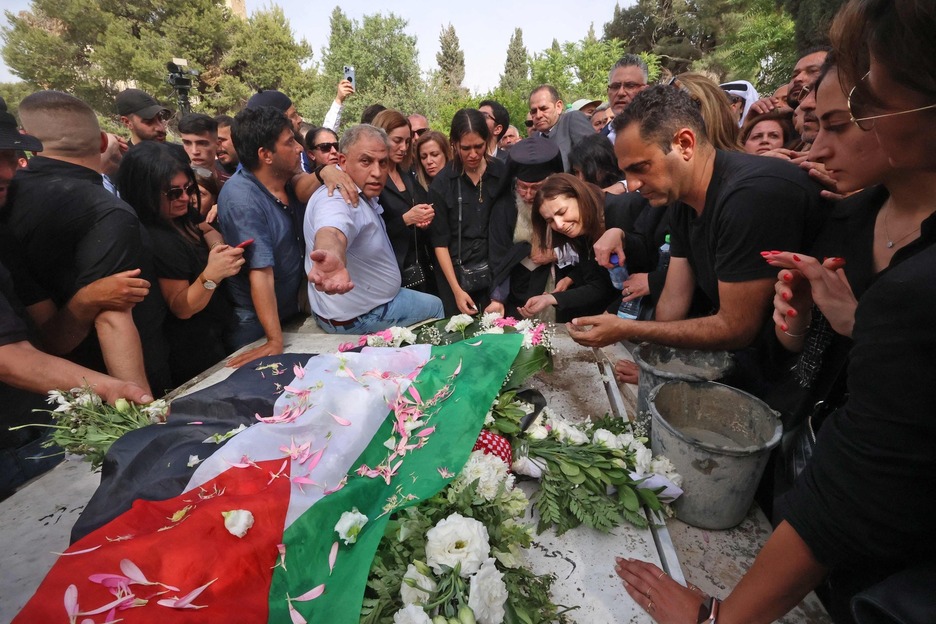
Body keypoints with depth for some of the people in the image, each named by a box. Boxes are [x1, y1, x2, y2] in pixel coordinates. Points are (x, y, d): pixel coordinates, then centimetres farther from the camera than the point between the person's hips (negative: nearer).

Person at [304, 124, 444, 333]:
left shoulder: (363, 194, 0)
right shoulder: (337, 199, -31)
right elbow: (331, 233, -53)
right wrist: (332, 257, -75)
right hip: (356, 319, -9)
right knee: (435, 306, 9)